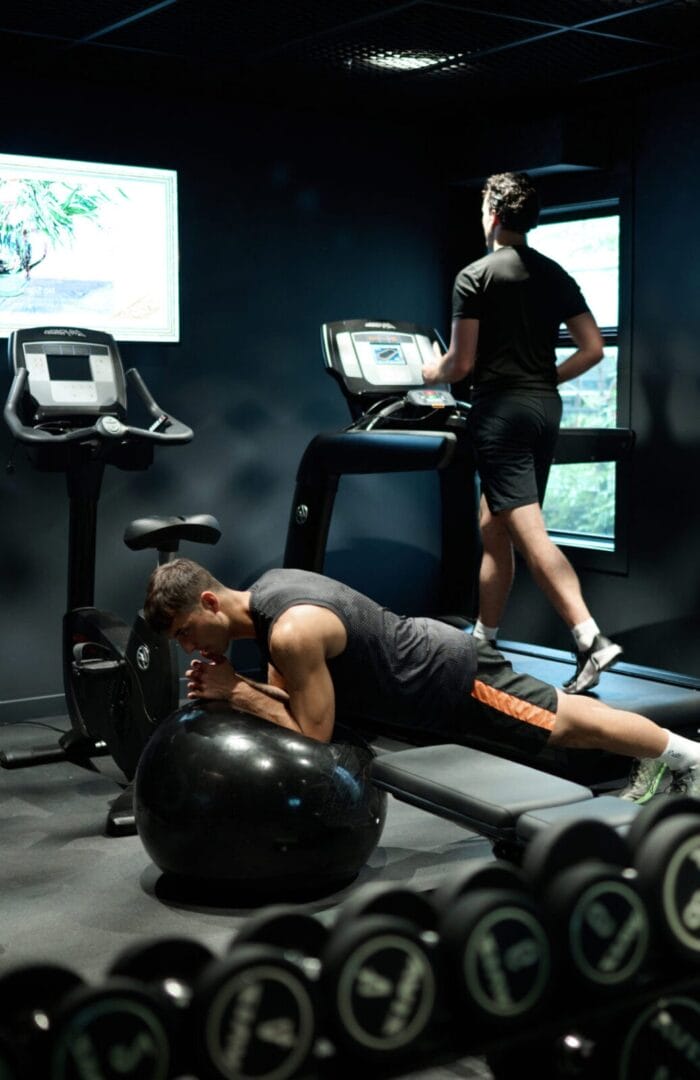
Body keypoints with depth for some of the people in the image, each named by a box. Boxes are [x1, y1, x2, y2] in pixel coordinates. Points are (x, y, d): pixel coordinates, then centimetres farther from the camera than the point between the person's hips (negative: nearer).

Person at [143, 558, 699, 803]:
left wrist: (236, 693, -25)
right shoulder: (265, 589, -4)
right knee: (558, 720, 25)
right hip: (427, 648, 8)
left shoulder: (292, 631, -33)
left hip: (457, 677, -8)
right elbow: (297, 698, 4)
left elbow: (314, 735, -27)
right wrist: (230, 684, -11)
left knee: (569, 723, 12)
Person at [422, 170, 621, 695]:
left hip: (500, 407, -7)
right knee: (494, 527, 16)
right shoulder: (555, 275, 11)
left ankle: (591, 640, -23)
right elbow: (593, 348, 8)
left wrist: (433, 373, 13)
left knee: (530, 533, -12)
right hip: (545, 408, 7)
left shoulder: (474, 276, -6)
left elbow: (462, 362, -8)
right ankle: (484, 639, 23)